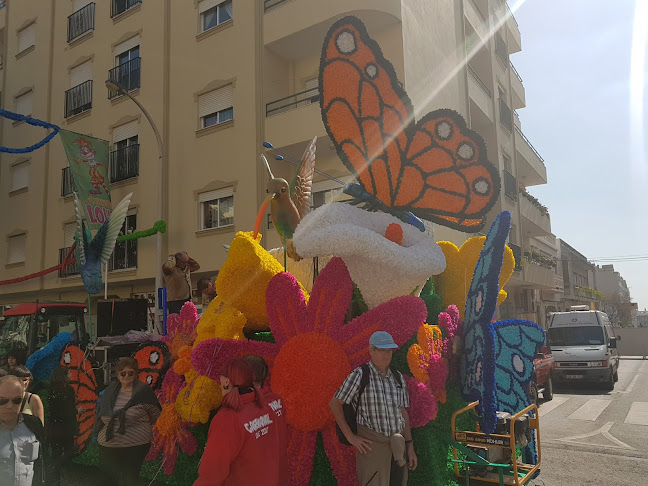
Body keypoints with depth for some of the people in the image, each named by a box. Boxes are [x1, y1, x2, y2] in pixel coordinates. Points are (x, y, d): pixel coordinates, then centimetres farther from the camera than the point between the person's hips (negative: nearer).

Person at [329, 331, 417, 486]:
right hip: (372, 446, -5)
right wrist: (350, 437, -7)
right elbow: (334, 403, -5)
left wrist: (410, 446, 10)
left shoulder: (398, 378, 11)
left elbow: (403, 413, 14)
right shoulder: (360, 375, -6)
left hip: (398, 448, 5)